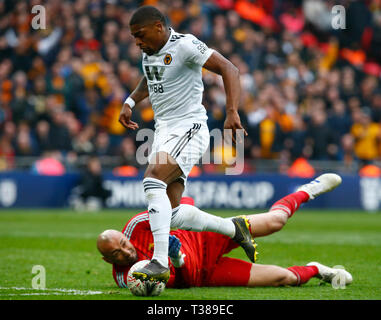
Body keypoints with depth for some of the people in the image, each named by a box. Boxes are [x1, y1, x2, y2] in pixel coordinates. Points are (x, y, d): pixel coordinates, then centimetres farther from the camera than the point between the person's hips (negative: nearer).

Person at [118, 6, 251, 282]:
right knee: (173, 216, 2)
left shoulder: (184, 45, -14)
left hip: (189, 129, -9)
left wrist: (232, 113, -28)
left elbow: (229, 70, -18)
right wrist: (130, 102, 22)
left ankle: (160, 263, -35)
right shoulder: (149, 51, 12)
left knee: (153, 180, -29)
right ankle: (233, 228, 22)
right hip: (164, 132, 9)